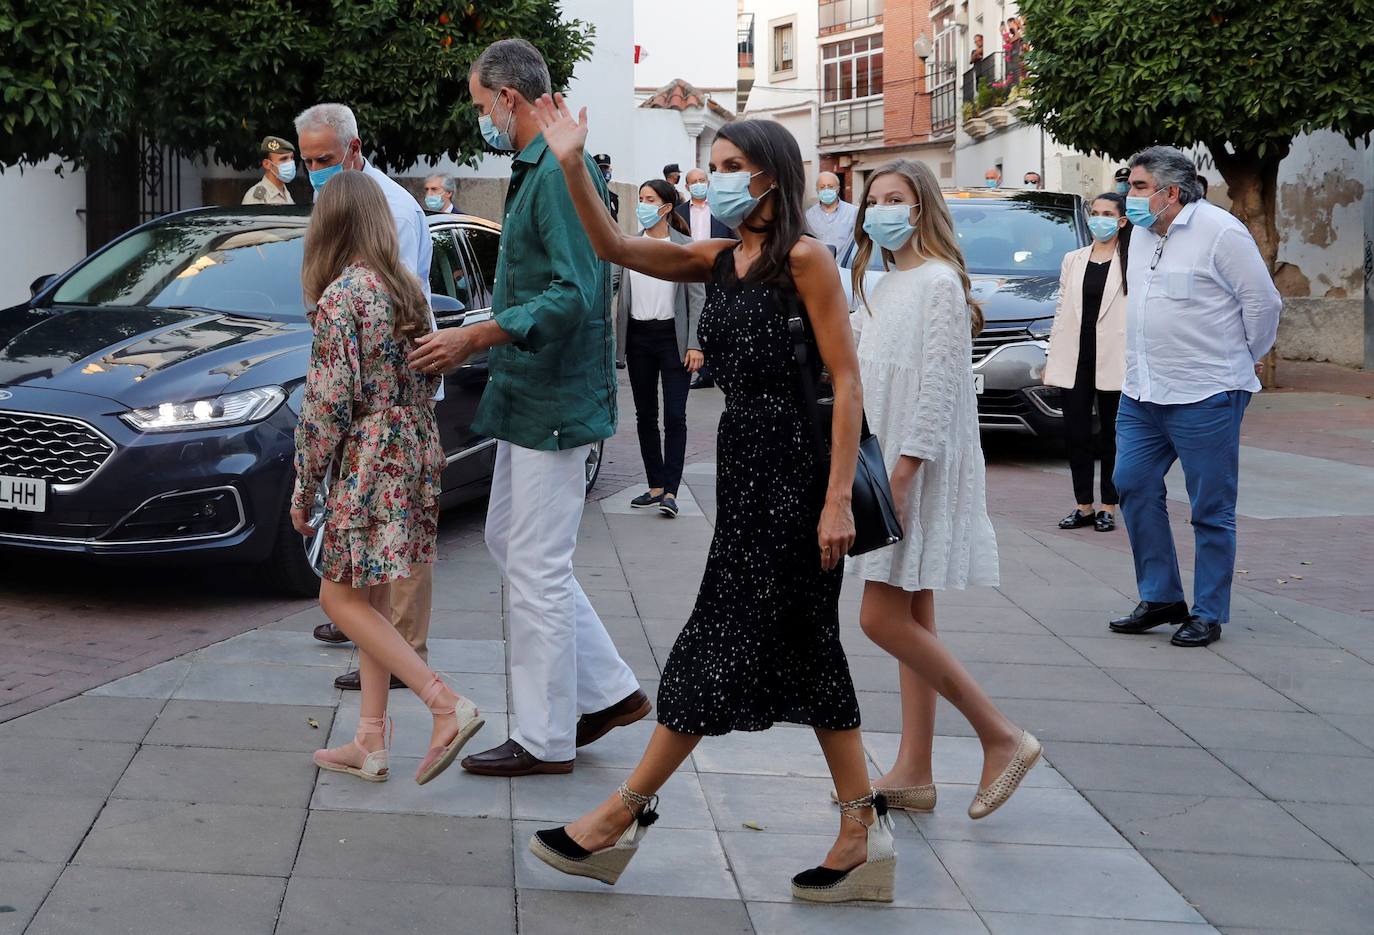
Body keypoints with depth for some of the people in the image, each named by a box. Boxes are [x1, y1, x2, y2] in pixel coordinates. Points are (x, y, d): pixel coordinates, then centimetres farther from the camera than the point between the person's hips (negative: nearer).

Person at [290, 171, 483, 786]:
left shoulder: (340, 297, -14)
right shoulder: (410, 290, 9)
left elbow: (327, 404, -16)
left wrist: (303, 487, -8)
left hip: (368, 464, -8)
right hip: (416, 457, 8)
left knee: (342, 599, 0)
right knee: (369, 600, 13)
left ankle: (448, 706, -9)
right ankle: (370, 744, 16)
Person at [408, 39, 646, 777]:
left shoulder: (559, 174, -18)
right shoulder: (532, 171, 14)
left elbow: (574, 296, -25)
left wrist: (474, 337, -23)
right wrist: (472, 342, 18)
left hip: (553, 402, -11)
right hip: (530, 397, 11)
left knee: (537, 565, -3)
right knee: (510, 541, 17)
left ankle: (544, 739, 7)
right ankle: (608, 690, 23)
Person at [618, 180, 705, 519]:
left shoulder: (685, 247, -4)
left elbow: (698, 298, -5)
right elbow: (624, 293, 11)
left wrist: (695, 344, -11)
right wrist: (618, 338, 5)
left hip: (672, 337, -5)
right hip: (638, 337, 5)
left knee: (674, 416, -7)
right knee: (645, 415, 8)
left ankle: (670, 491, -7)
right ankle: (655, 486, 16)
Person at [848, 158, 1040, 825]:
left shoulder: (938, 283, -12)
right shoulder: (886, 287, 15)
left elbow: (938, 388, -18)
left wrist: (901, 473, -21)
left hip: (921, 469, -9)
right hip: (888, 464, 9)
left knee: (884, 620, -12)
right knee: (911, 621, 9)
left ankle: (1002, 738, -4)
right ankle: (913, 773, 13)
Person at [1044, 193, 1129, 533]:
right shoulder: (1072, 260, 14)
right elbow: (1061, 310, 15)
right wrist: (1051, 359, 10)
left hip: (1113, 361, -4)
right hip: (1075, 360, 4)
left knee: (1111, 435, 4)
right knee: (1076, 434, 5)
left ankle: (1108, 508, 11)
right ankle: (1083, 506, 14)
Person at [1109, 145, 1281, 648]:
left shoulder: (1220, 232, -12)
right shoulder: (1142, 233, 12)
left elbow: (1262, 301, -7)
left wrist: (1241, 360, 4)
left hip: (1204, 397, -8)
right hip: (1141, 393, 8)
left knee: (1211, 510, 1)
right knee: (1133, 487, 6)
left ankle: (1208, 615, 9)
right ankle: (1160, 598, 18)